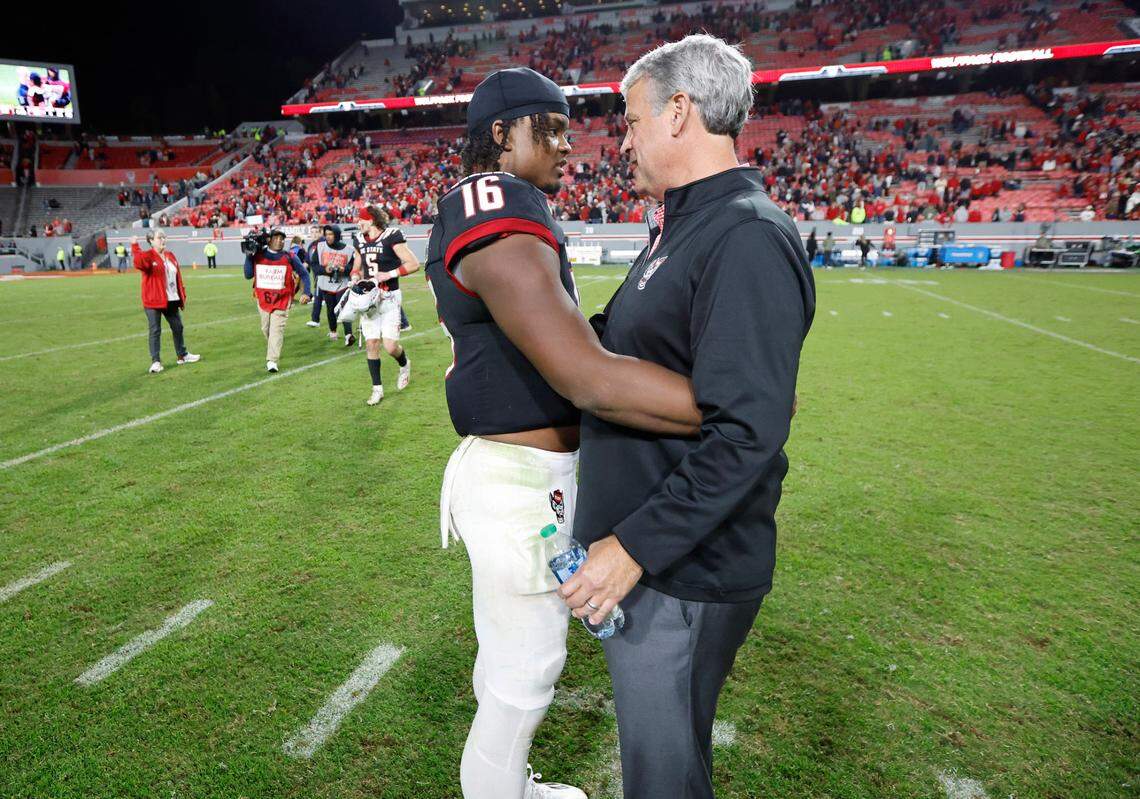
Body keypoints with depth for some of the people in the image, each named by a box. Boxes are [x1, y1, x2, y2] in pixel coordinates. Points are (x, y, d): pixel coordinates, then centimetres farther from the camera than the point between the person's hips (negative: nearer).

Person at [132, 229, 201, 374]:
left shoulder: (170, 256, 11)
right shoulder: (147, 255, -9)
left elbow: (178, 277, 14)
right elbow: (139, 263, -33)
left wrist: (182, 295, 13)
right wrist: (135, 247, -41)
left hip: (171, 300, 7)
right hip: (153, 301, -7)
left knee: (178, 327, 15)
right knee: (155, 330, -4)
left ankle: (183, 355, 30)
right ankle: (155, 361, 0)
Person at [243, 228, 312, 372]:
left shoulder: (289, 257, -4)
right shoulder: (258, 255, 1)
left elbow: (304, 274, 1)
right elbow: (248, 275, 1)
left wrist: (307, 293, -11)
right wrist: (249, 256, -7)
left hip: (282, 300, -3)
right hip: (263, 299, 3)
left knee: (277, 329, -12)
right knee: (266, 329, 14)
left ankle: (272, 361, -16)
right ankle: (271, 352, 38)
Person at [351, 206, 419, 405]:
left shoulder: (391, 237, -10)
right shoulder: (360, 241, 9)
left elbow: (414, 264, -14)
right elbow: (357, 268, 24)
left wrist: (388, 274, -19)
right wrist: (356, 278, 2)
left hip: (389, 297, -5)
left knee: (390, 346, -10)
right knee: (371, 344, 2)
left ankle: (404, 365, 25)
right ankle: (377, 388, 13)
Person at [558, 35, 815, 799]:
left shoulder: (749, 239, -22)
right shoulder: (682, 228, 12)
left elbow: (747, 435, -27)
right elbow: (613, 341, 21)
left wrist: (637, 546, -24)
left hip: (685, 573, -9)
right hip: (646, 552, 9)